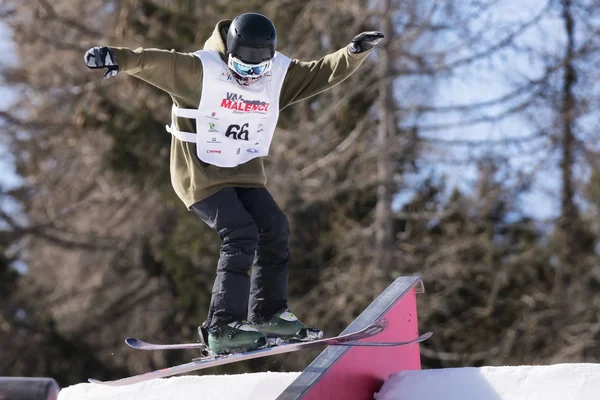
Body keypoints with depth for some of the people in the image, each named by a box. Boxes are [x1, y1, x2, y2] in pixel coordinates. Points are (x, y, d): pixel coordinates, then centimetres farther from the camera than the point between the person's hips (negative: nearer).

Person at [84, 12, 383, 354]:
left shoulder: (280, 76, -1)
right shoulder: (200, 70, -18)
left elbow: (324, 73, 0)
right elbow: (155, 63, -27)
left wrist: (356, 52, -16)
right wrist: (119, 58, -44)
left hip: (245, 172, 6)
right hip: (201, 173, -6)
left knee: (275, 229, -5)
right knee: (241, 234, -19)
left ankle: (267, 314, 12)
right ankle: (222, 329, -16)